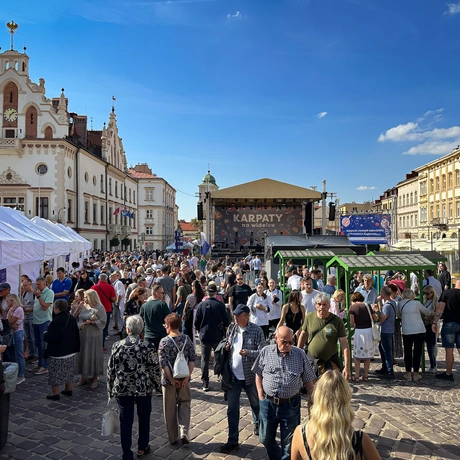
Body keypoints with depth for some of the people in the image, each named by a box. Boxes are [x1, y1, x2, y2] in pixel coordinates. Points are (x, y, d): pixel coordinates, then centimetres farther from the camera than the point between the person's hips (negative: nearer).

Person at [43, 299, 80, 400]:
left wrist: (45, 334, -1)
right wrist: (75, 347, 19)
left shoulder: (56, 321, -23)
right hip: (70, 351, 8)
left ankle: (55, 393, 10)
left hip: (57, 352, -8)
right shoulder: (71, 318, 2)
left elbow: (50, 337, -23)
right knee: (68, 370, 19)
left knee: (55, 373, 4)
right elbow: (76, 334, 9)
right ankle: (68, 389, 29)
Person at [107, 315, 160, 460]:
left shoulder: (117, 345, -8)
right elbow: (155, 369, -8)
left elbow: (111, 369, -2)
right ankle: (142, 448, 34)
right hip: (143, 388, 0)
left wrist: (110, 389, 10)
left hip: (122, 389, 1)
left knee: (125, 421, 11)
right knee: (144, 418, 19)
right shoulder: (148, 346, -13)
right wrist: (155, 383, 10)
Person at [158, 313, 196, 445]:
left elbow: (163, 363, -16)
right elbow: (192, 359, -6)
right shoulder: (186, 339, -4)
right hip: (184, 379, 2)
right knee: (184, 404, 19)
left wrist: (171, 379, -11)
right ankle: (184, 432, 4)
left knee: (170, 408, 14)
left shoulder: (164, 341, -13)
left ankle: (173, 438, 25)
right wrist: (187, 376, -7)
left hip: (168, 380, -2)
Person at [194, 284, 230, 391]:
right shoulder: (220, 304, -10)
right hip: (217, 336, -1)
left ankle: (205, 383, 9)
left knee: (205, 359, 8)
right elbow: (226, 321, -6)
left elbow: (196, 322, -1)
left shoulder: (201, 305, -6)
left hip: (204, 335, 1)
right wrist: (224, 330, 13)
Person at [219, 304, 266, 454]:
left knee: (255, 403, 22)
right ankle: (233, 440, 19)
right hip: (233, 376, 3)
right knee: (232, 409, 5)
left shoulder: (256, 330, -14)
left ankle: (258, 423, 52)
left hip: (250, 375, -2)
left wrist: (248, 353, -31)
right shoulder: (231, 329, -1)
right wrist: (226, 348, -11)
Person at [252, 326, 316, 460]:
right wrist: (261, 396, -1)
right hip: (268, 403, 2)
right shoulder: (265, 352, -5)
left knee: (289, 442, 10)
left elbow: (308, 381, 1)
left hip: (291, 404, -1)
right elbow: (258, 375, 5)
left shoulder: (300, 354, -6)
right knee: (266, 438, 18)